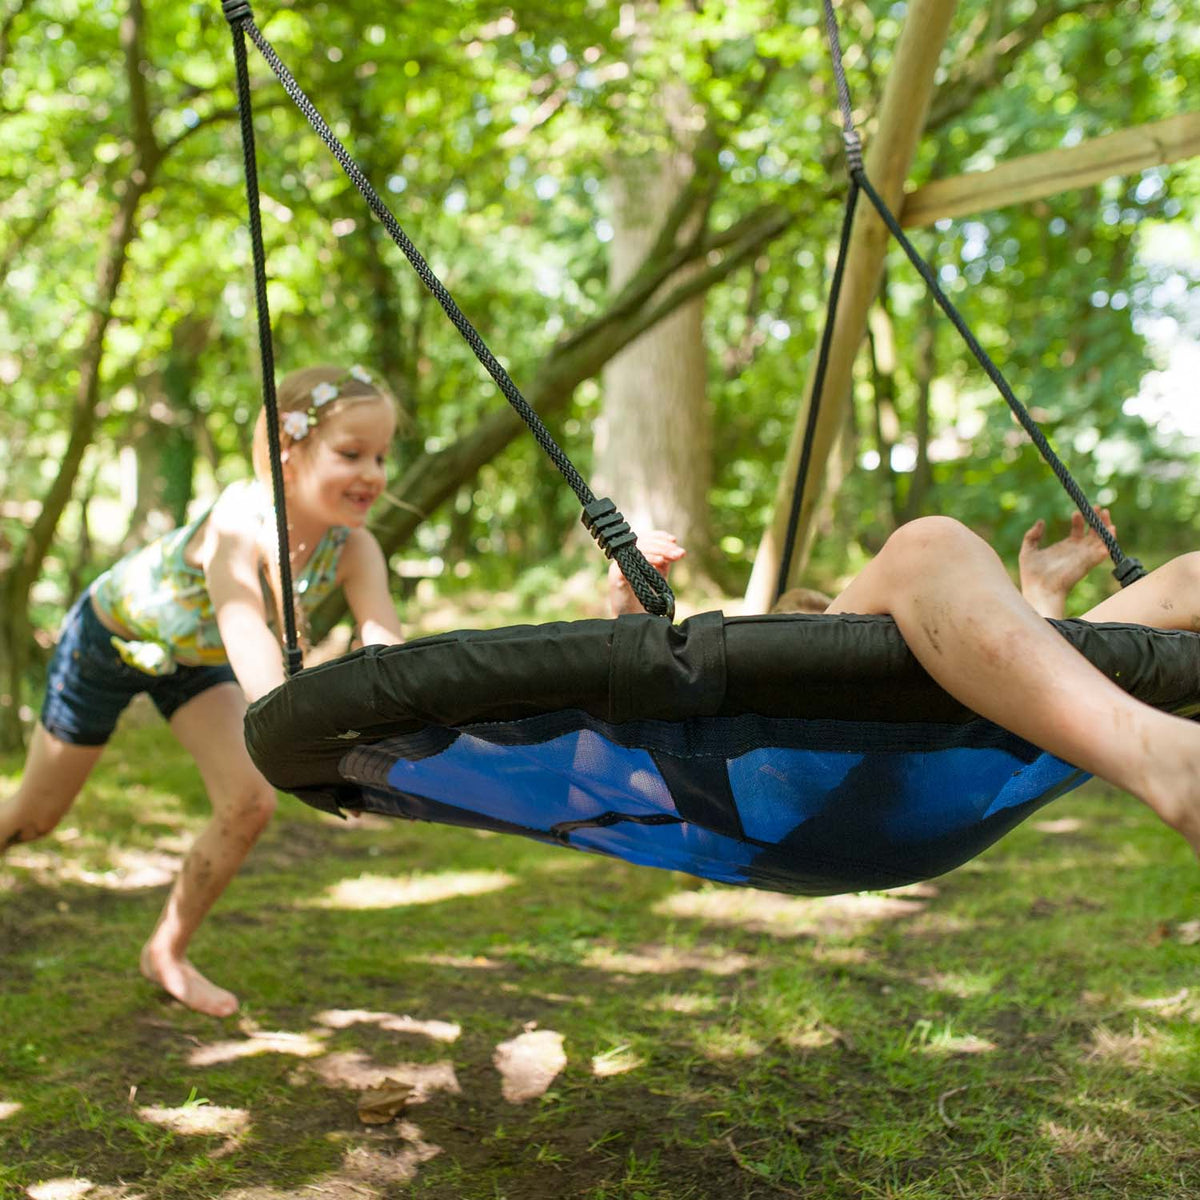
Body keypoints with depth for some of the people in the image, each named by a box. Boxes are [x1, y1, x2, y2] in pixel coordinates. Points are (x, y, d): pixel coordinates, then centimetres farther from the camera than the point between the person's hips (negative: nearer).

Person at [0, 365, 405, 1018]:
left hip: (192, 658, 5)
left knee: (250, 803, -10)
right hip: (109, 638, -4)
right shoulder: (241, 518, -41)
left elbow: (385, 647, -37)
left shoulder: (353, 550, -26)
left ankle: (168, 952, 11)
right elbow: (241, 620, -58)